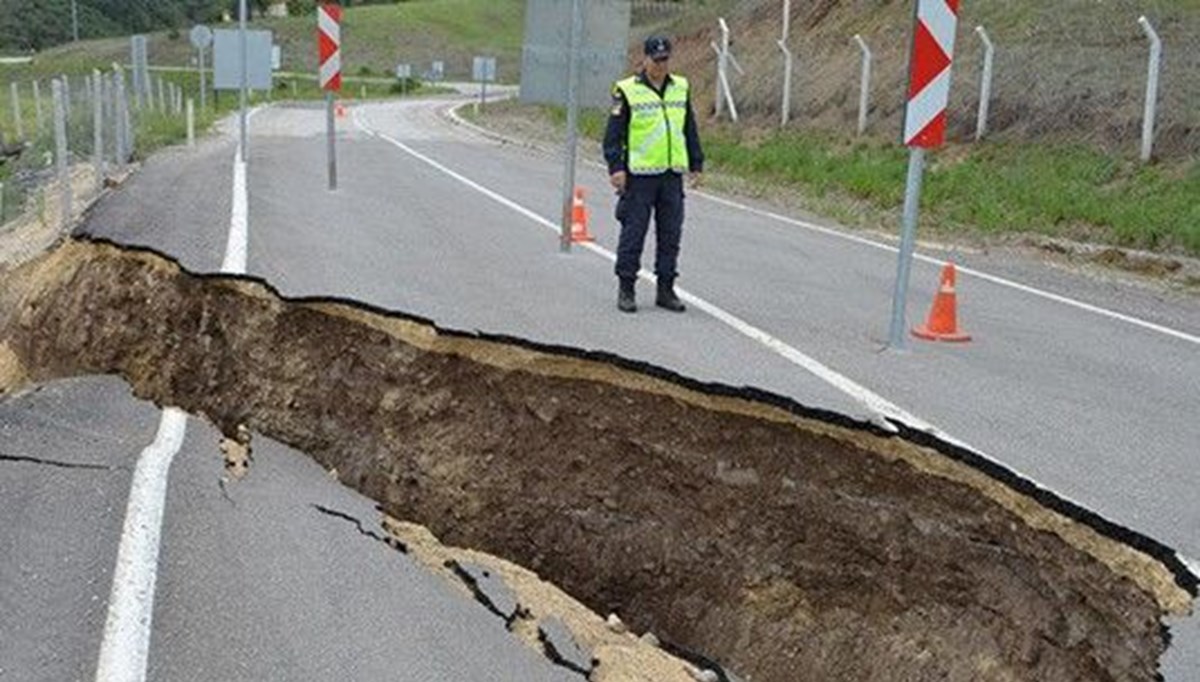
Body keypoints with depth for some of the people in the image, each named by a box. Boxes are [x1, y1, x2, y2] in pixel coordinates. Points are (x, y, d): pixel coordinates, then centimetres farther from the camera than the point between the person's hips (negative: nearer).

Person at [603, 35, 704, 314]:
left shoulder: (681, 88, 11)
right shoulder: (627, 91, -4)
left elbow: (690, 130, 18)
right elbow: (613, 133, -5)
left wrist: (696, 164, 15)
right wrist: (615, 167, -14)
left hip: (672, 175, 5)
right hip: (639, 175, -5)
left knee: (670, 235, 8)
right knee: (633, 233, -1)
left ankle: (666, 290, 17)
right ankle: (626, 290, 9)